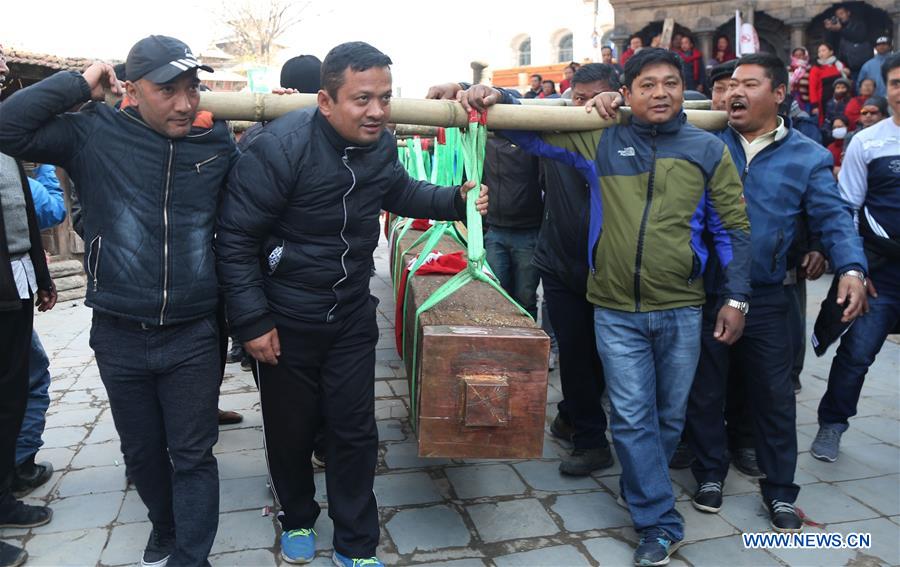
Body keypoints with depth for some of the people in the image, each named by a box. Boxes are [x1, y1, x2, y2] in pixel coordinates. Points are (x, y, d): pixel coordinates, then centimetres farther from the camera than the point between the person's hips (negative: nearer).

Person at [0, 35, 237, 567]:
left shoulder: (219, 142, -1)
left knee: (192, 455, 7)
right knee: (142, 451, 20)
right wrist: (78, 84, -10)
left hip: (194, 337, -1)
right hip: (120, 337, 1)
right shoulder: (95, 133, -4)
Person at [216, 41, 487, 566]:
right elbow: (235, 237, -18)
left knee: (355, 431, 9)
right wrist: (253, 321, -18)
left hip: (353, 316, 4)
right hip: (286, 321, -4)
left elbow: (400, 192, 18)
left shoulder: (381, 143, -4)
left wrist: (457, 200, 2)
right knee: (290, 430, 14)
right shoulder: (280, 146, -23)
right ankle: (298, 519, 43)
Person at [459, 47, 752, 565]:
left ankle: (644, 494, 39)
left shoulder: (708, 150, 2)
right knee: (632, 418, -1)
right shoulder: (600, 141, 1)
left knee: (670, 416, 14)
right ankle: (662, 523, 14)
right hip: (616, 312, -1)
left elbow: (734, 227, 4)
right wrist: (493, 96, -14)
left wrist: (737, 298, 0)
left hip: (681, 311, 1)